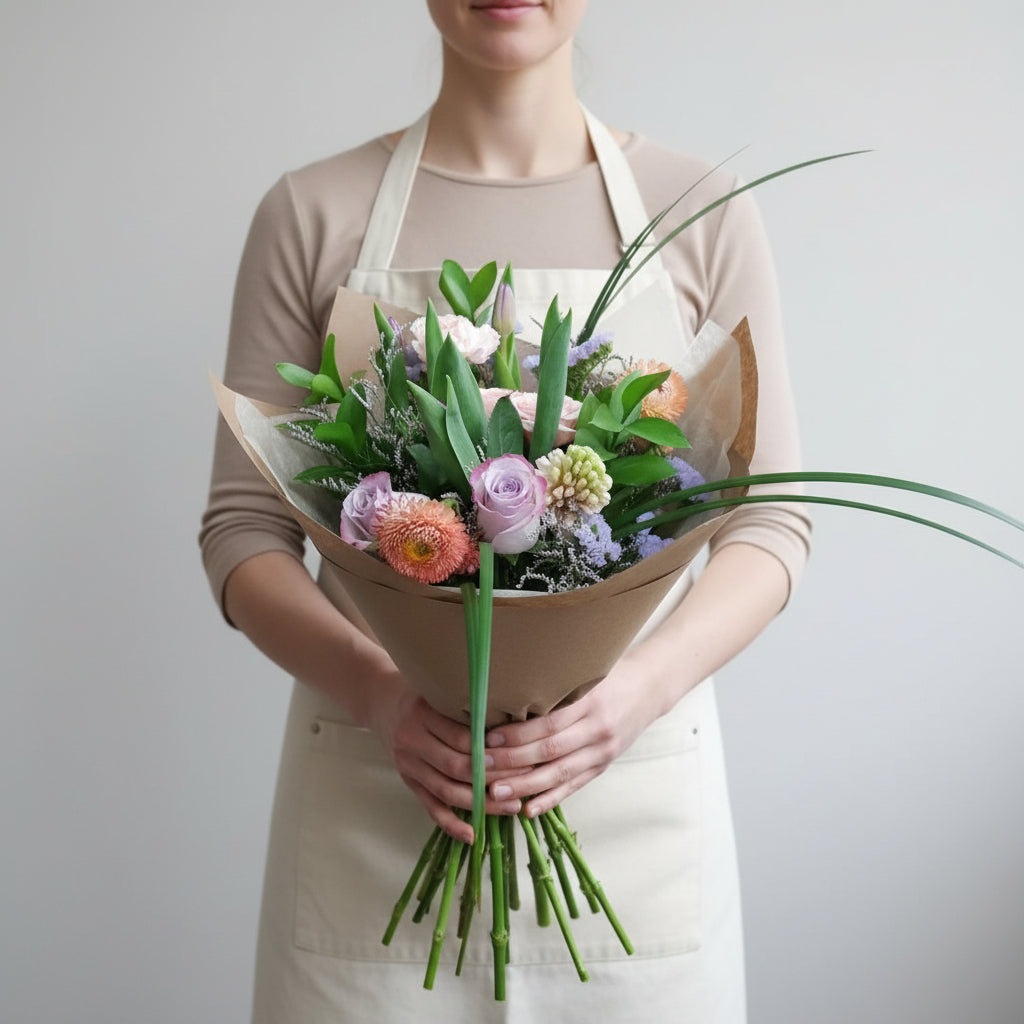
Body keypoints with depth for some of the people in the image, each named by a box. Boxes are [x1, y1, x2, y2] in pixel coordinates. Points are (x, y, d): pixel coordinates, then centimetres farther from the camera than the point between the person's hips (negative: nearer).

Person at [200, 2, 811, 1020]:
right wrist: (376, 688, -16)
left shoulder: (701, 211, 2)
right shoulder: (312, 213, 2)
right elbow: (243, 526, 1)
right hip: (369, 799, 0)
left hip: (631, 792, 1)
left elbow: (768, 519, 2)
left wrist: (642, 686, -15)